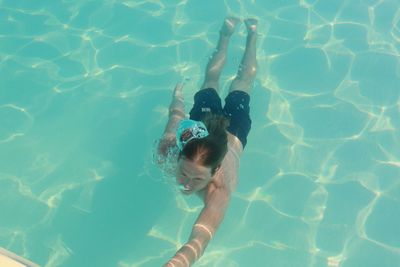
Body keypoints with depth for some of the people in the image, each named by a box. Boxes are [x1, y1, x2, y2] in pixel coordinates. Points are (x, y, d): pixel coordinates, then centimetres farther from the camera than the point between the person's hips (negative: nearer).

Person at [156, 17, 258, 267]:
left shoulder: (220, 190, -52)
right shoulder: (176, 144, -44)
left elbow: (199, 241, -68)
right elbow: (177, 113, -26)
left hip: (232, 131, -1)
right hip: (202, 122, 1)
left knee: (243, 81, 31)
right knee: (211, 80, 36)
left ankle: (252, 34, 53)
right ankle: (226, 34, 58)